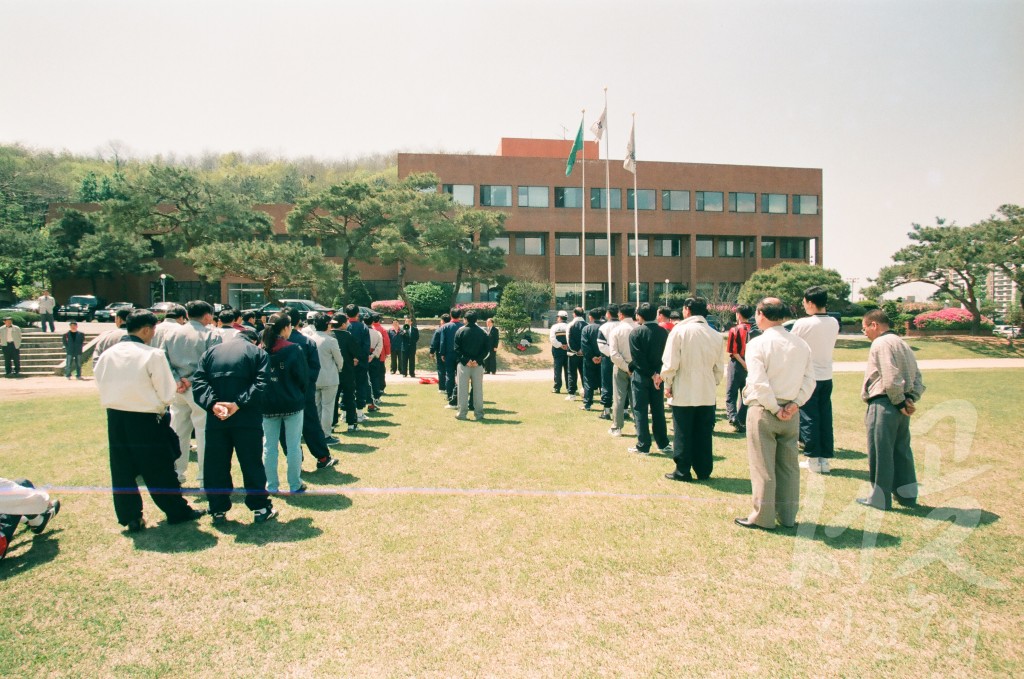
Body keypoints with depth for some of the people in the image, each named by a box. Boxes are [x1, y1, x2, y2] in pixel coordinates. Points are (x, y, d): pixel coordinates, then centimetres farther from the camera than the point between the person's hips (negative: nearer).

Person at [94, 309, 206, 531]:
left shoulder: (106, 355, 3)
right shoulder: (153, 355, -14)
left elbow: (103, 390, 11)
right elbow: (168, 395, -12)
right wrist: (177, 386, 10)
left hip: (115, 421, 5)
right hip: (145, 421, -5)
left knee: (122, 470, 14)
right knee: (160, 470, 9)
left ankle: (130, 517, 23)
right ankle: (177, 511, 23)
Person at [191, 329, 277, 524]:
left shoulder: (211, 352, 13)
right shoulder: (258, 353, 3)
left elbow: (198, 381, -1)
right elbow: (261, 384, -13)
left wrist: (213, 403, -12)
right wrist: (239, 404, -17)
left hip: (215, 420, 3)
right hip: (247, 419, -2)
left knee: (216, 465, 12)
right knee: (252, 464, 6)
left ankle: (218, 510, 19)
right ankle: (260, 508, 13)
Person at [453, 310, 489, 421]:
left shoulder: (460, 331, -3)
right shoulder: (483, 332, 3)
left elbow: (457, 348, -8)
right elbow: (487, 348, -1)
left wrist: (465, 360, -9)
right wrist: (478, 360, -6)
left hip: (463, 364, -2)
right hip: (478, 365, 2)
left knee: (463, 390, 3)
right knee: (478, 389, 8)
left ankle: (462, 413, 4)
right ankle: (479, 413, 10)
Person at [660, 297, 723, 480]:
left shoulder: (679, 330, -10)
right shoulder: (715, 335, 3)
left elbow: (670, 363, -11)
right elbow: (719, 367, 9)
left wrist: (668, 384, 0)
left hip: (683, 392, -4)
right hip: (708, 393, 4)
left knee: (682, 434, 6)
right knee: (704, 434, 12)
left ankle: (682, 471, 12)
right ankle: (703, 470, 19)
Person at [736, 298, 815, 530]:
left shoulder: (757, 343, -13)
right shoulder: (801, 344, 5)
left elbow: (759, 383, -19)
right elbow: (809, 379, 2)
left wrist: (775, 409, -11)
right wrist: (795, 403, -4)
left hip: (763, 411, -5)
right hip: (791, 413, 6)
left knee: (763, 466, 4)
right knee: (788, 465, 15)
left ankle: (763, 517, 12)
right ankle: (788, 516, 25)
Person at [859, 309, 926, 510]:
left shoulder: (880, 343, -12)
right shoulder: (902, 344, 18)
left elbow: (891, 378, -22)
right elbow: (918, 378, 14)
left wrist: (899, 402, -12)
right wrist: (911, 399, 3)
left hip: (884, 405, -9)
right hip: (899, 406, 9)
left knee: (880, 452, 0)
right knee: (901, 450, 17)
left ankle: (880, 498, 8)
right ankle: (907, 494, 26)